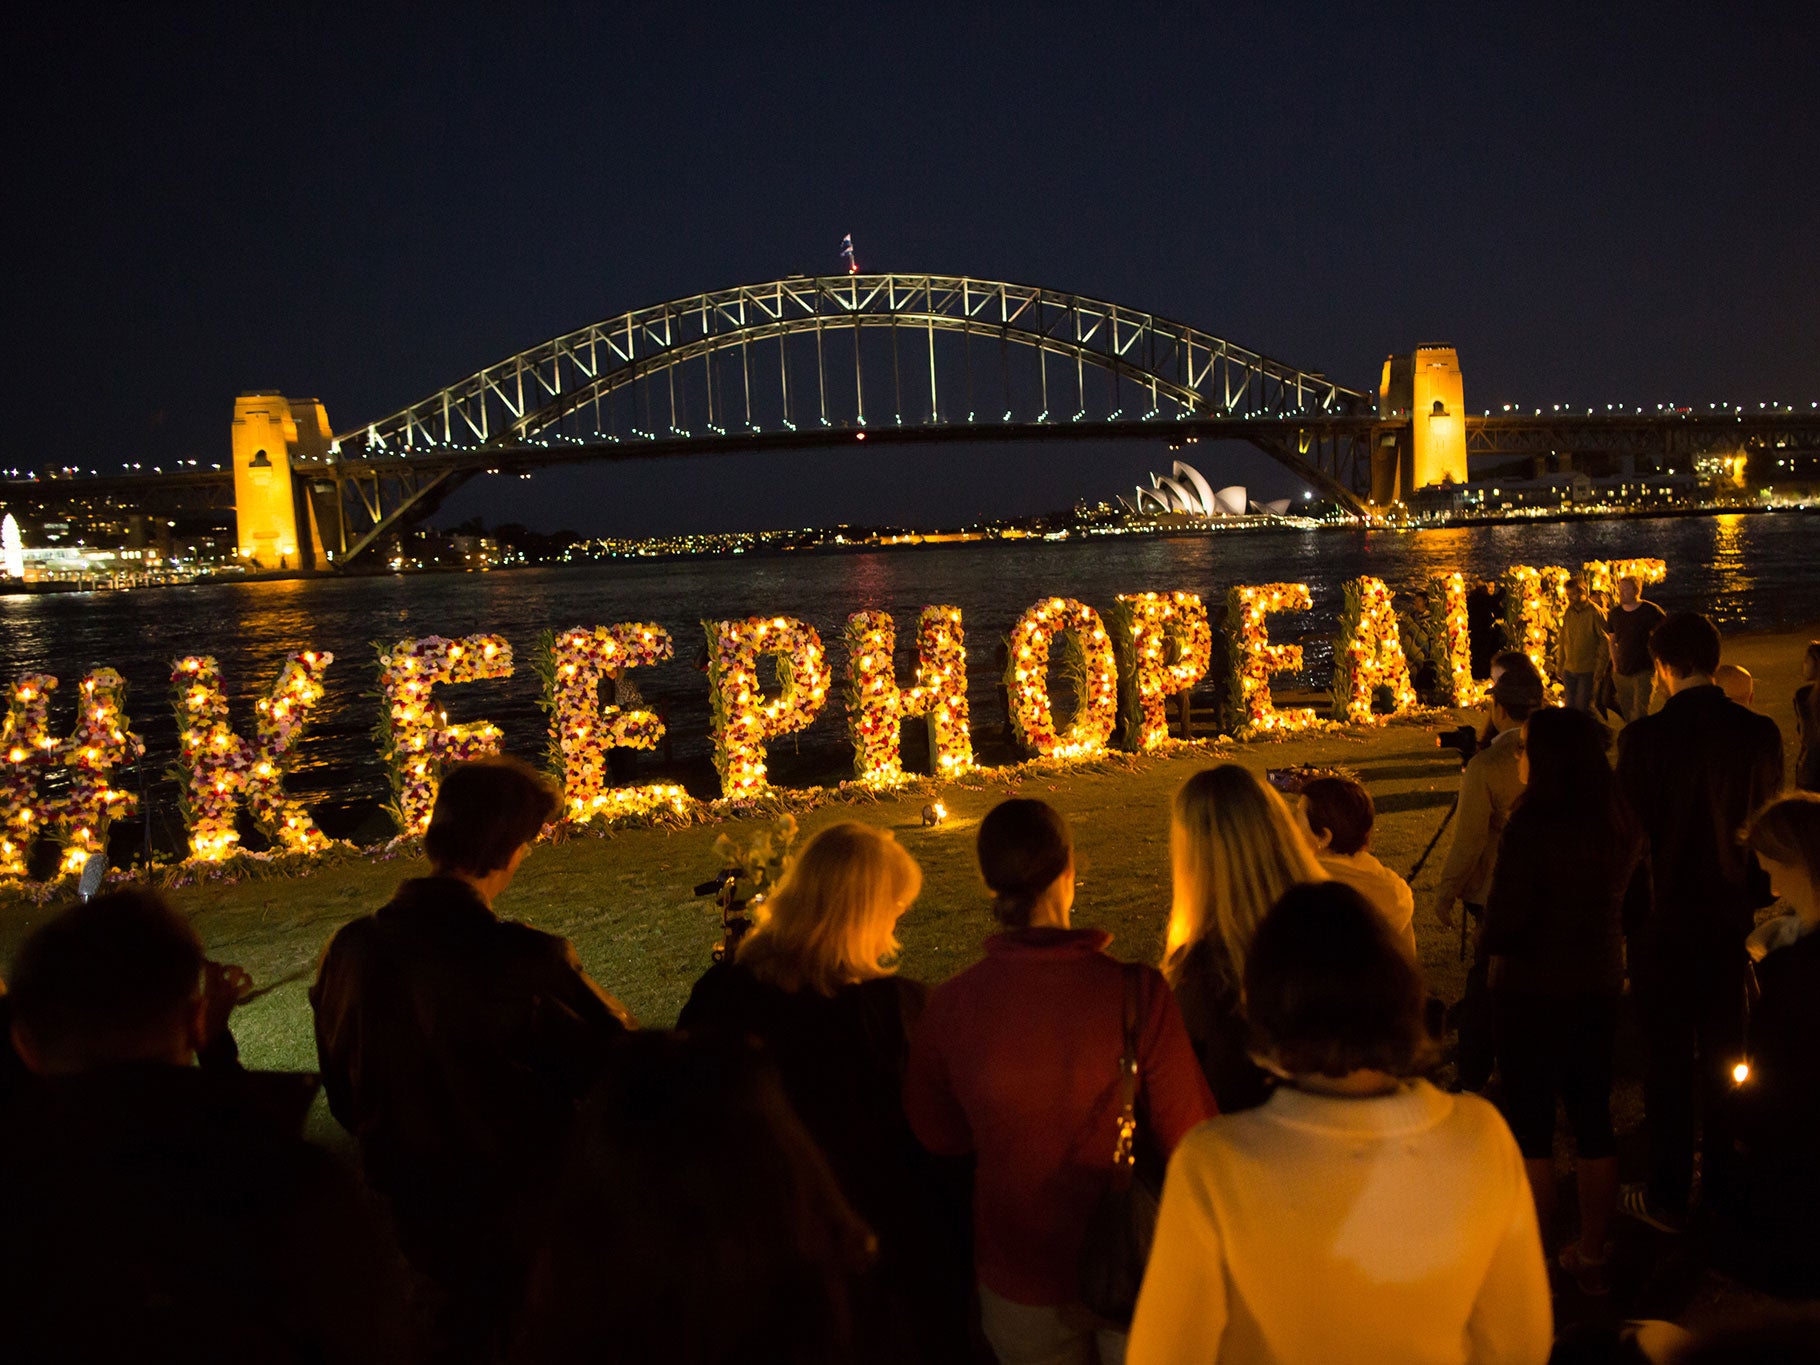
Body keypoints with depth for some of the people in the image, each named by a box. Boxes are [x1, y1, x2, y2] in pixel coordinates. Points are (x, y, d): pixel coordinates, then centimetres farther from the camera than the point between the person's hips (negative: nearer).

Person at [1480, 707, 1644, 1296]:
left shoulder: (1531, 828, -23)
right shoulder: (1623, 825, -2)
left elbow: (1503, 928, -21)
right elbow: (1634, 902, 11)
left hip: (1533, 993, -6)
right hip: (1599, 987, 6)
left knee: (1531, 1126, 6)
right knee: (1593, 1119, 17)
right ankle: (1592, 1257, 30)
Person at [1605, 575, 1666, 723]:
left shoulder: (1651, 611, -7)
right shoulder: (1614, 613, 6)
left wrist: (1657, 666, -5)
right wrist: (1615, 663, 9)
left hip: (1644, 672, -5)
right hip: (1621, 673, 5)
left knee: (1640, 715, -11)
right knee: (1627, 715, 14)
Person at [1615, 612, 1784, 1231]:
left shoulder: (1644, 737, -19)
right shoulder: (1760, 732, -7)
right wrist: (1754, 899, 16)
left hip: (1663, 918, -4)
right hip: (1733, 917, 4)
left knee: (1668, 1056, 8)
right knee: (1723, 1051, 18)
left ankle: (1668, 1196, 19)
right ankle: (1721, 1181, 33)